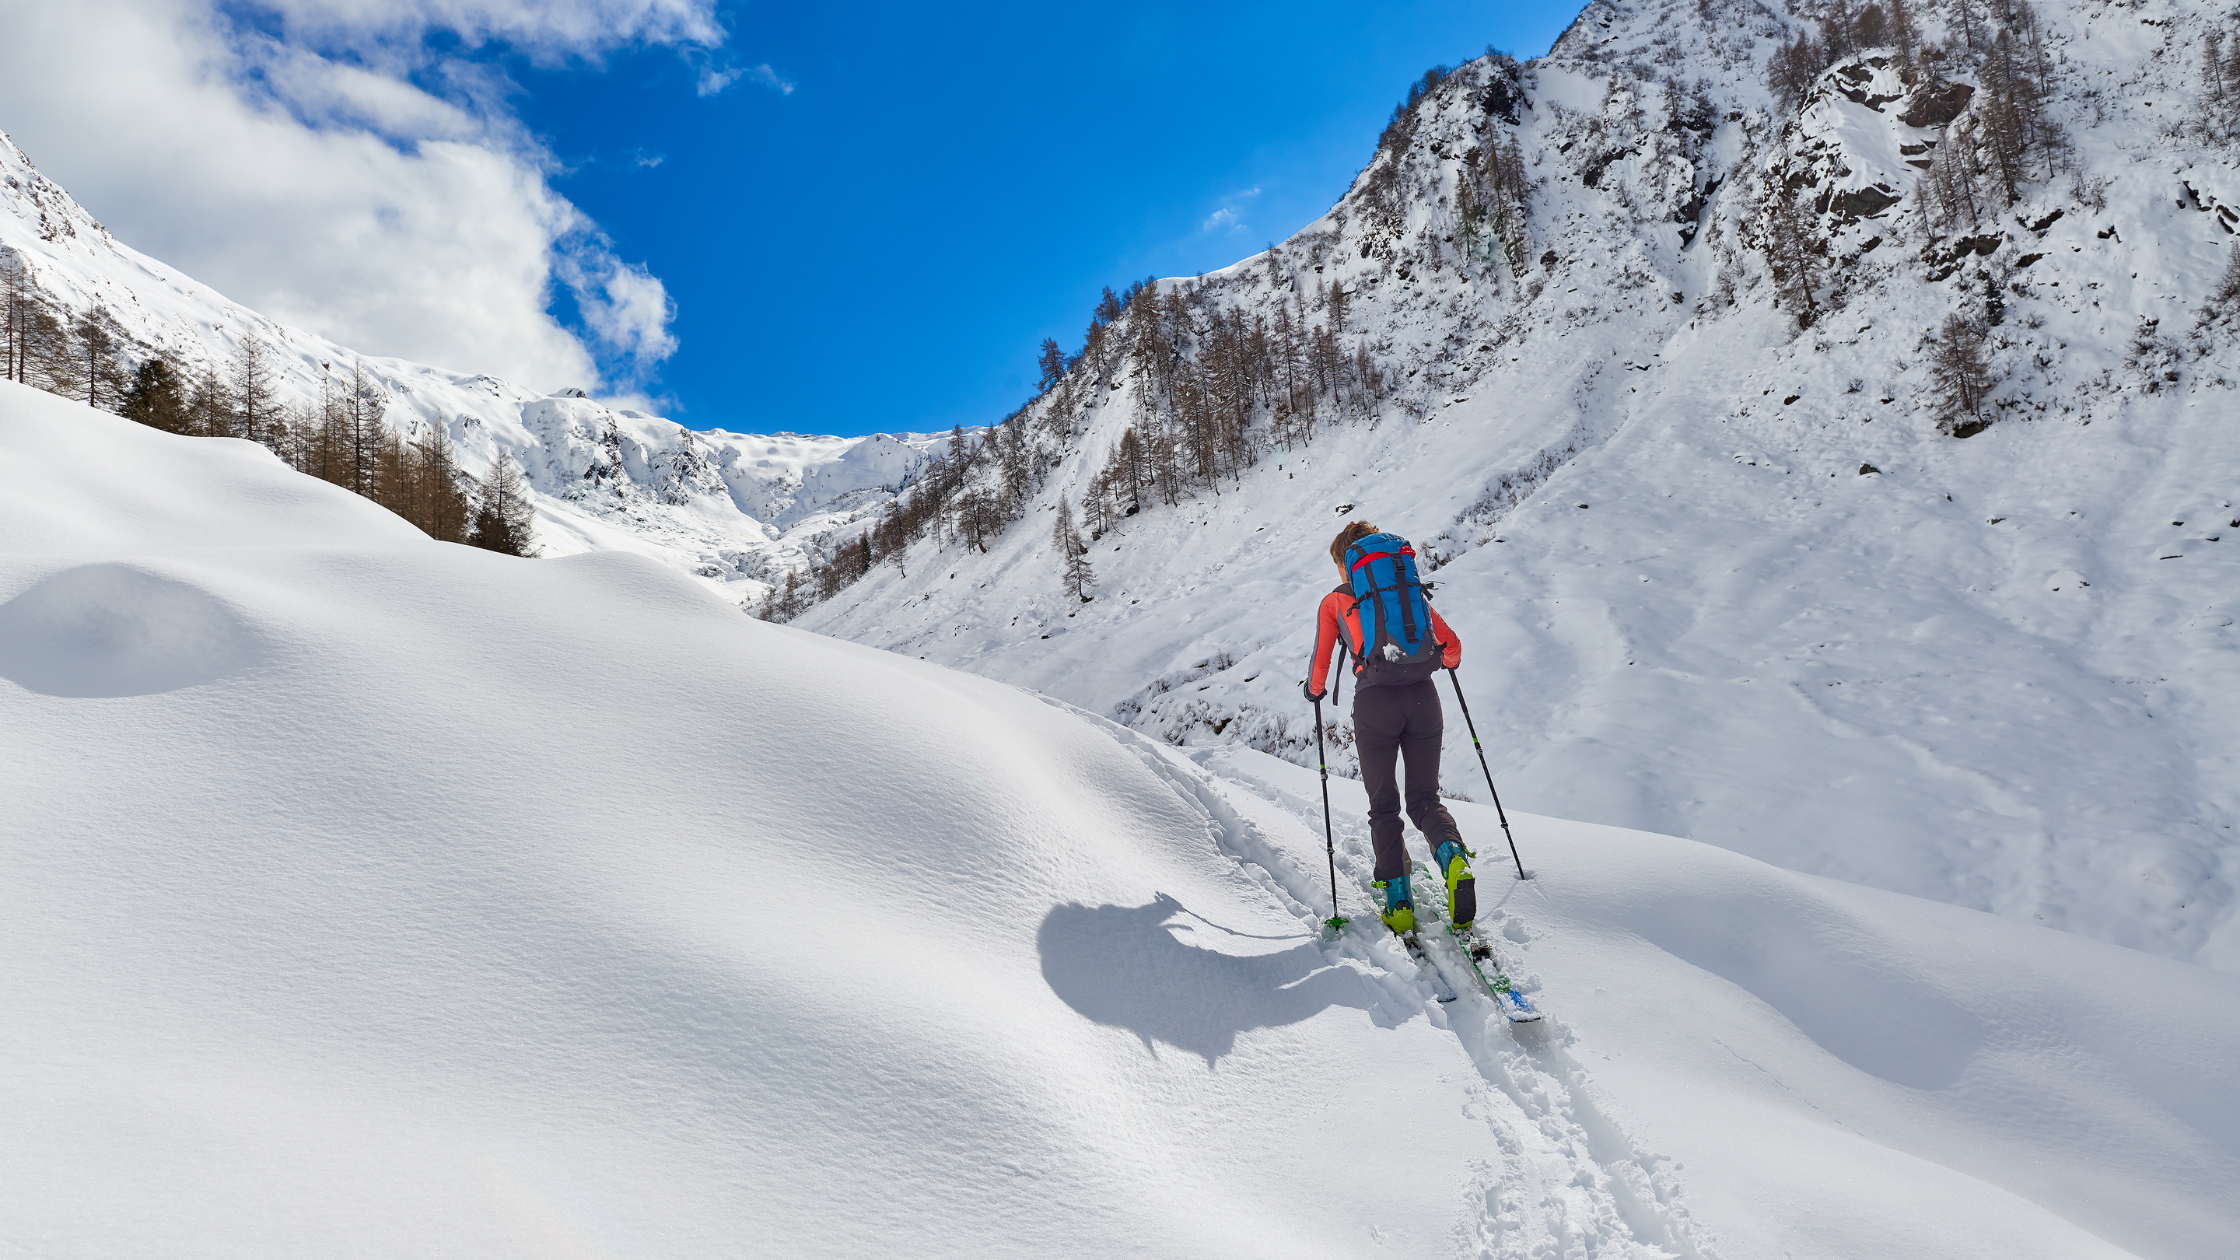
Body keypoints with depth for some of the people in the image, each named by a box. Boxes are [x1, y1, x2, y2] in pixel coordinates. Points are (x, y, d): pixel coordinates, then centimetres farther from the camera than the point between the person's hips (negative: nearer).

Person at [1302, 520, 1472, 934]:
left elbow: (1320, 664, 11)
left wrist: (1314, 691, 33)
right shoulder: (1408, 590, 20)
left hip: (1374, 701, -2)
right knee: (1425, 799, 12)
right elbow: (1451, 644, 18)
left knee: (1384, 806, 11)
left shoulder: (1334, 601, 13)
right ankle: (1452, 855, -18)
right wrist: (1447, 662, 41)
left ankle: (1398, 898, 0)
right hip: (1423, 696, 2)